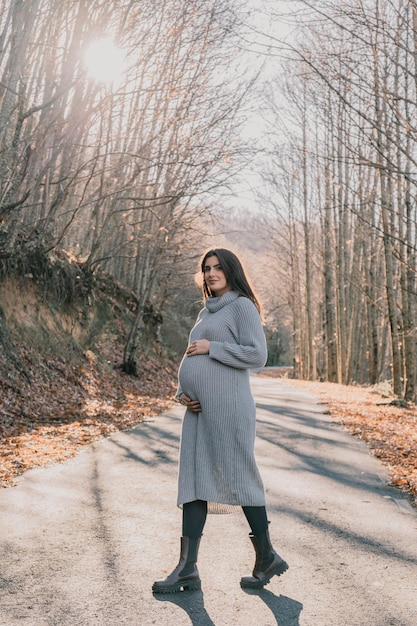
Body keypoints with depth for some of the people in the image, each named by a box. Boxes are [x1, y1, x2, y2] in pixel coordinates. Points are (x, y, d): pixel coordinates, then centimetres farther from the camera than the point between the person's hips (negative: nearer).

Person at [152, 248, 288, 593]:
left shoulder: (242, 306, -2)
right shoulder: (206, 313, 21)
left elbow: (257, 355, -14)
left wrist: (211, 347, -12)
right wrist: (181, 393, 7)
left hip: (227, 408, -8)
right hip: (198, 410, 8)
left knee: (239, 478, 0)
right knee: (193, 481, 4)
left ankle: (267, 557, 18)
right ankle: (187, 568, 7)